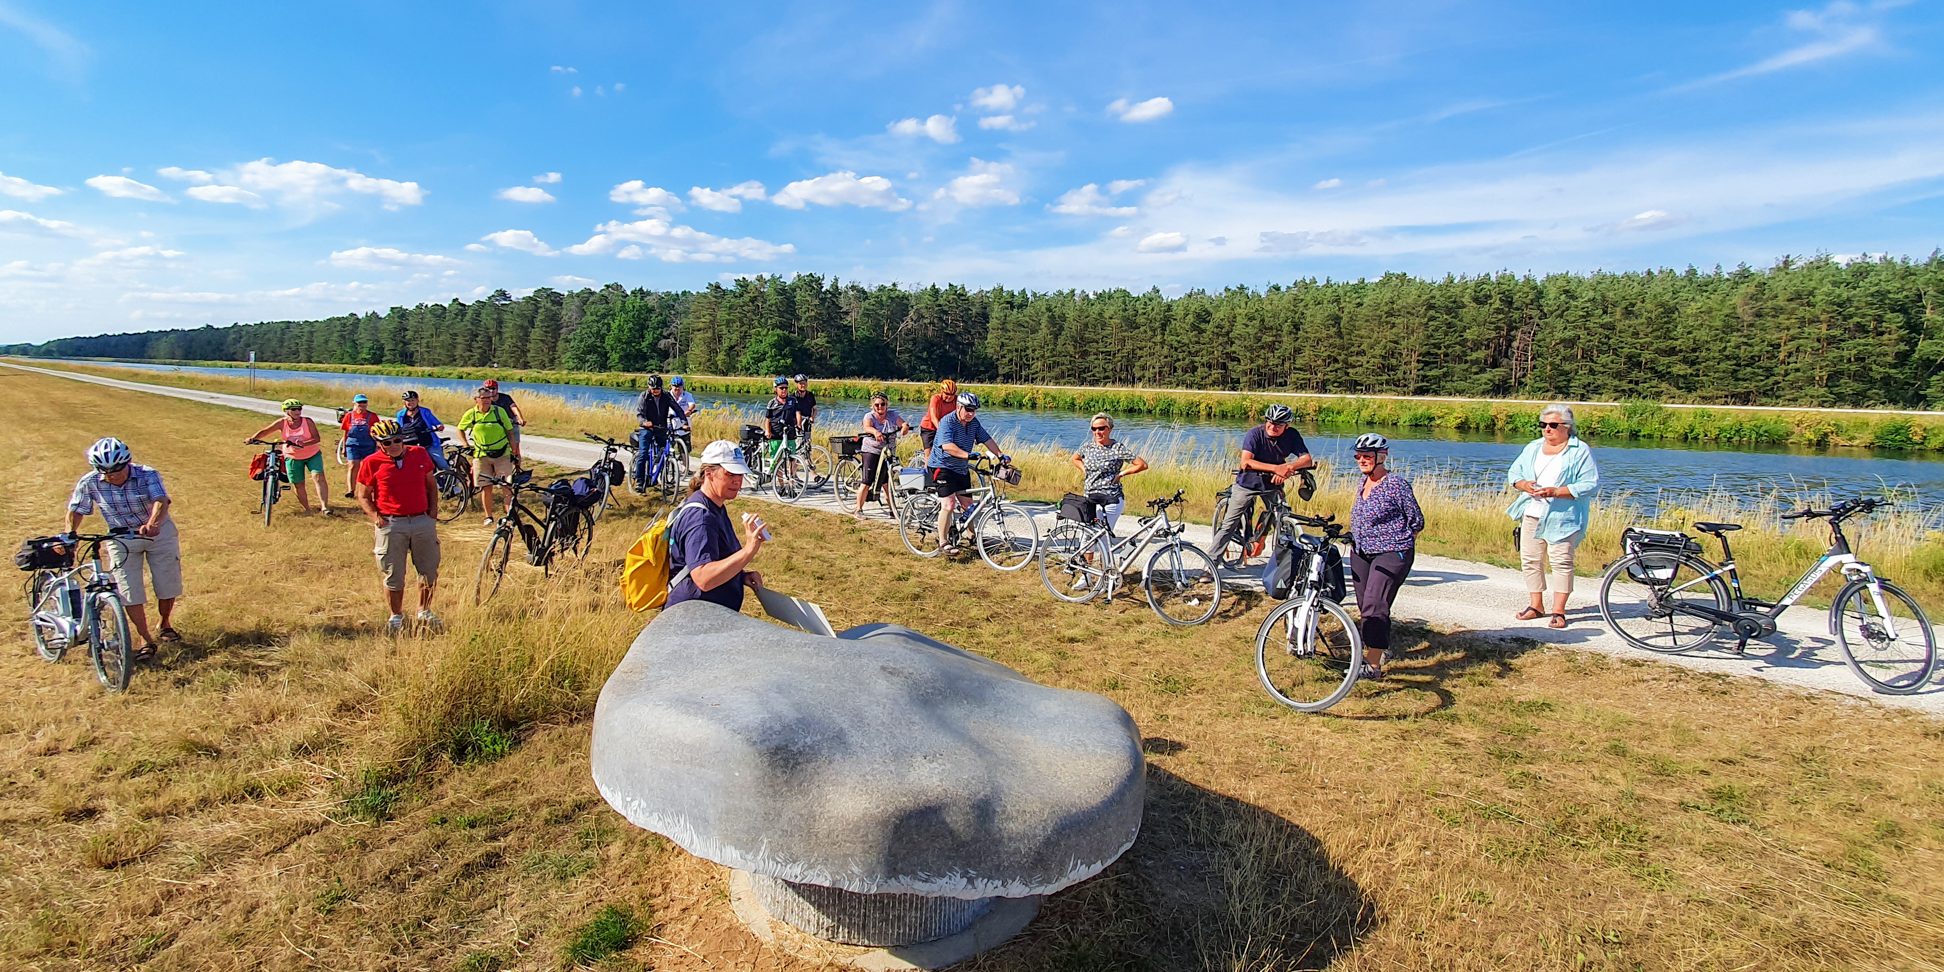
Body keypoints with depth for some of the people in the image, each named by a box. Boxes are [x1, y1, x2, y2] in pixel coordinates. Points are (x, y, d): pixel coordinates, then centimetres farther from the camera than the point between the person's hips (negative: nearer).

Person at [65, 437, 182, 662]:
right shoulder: (90, 482, -14)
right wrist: (69, 534, -18)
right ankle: (146, 641, 4)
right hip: (121, 538, 2)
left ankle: (164, 625, 33)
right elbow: (76, 510, -1)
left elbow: (160, 500, -40)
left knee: (168, 586, 6)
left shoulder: (147, 475, -23)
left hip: (158, 532, -1)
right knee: (129, 592, -5)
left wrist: (152, 524, -59)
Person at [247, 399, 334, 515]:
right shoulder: (282, 423, -11)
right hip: (293, 458, 2)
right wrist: (252, 438, -21)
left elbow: (317, 438, -19)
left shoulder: (308, 422, -15)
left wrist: (304, 444, -35)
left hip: (313, 455, -2)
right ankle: (307, 509, 21)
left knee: (319, 477, -18)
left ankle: (324, 506, -22)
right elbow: (264, 431, -5)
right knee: (299, 485, 6)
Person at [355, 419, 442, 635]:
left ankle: (424, 611, 28)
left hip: (422, 521, 3)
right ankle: (396, 616, 23)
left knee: (430, 572, 9)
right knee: (394, 577, 5)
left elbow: (432, 485, 15)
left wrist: (432, 512, 7)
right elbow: (363, 496, 4)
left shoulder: (419, 453, 5)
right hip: (391, 524, -2)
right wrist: (376, 517, -11)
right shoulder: (371, 463, -2)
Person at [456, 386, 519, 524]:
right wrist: (465, 444, 2)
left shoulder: (499, 411, -4)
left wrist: (514, 454, 0)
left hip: (502, 454, -1)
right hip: (481, 455, 1)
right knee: (486, 487, 4)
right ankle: (489, 516, 18)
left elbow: (510, 432, 2)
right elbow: (460, 430, 17)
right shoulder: (470, 414, -1)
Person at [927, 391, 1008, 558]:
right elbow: (947, 446, -32)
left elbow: (987, 440, 4)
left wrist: (1000, 455, -9)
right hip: (942, 467, -8)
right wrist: (968, 455, -42)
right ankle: (942, 543, -11)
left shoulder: (974, 423, 4)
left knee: (967, 503, 12)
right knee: (949, 504, -16)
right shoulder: (947, 422, -19)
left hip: (961, 469, 8)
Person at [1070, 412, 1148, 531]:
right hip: (1089, 498, 5)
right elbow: (1075, 459, 28)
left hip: (1110, 500, -5)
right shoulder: (1087, 447, 7)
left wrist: (1121, 473, -6)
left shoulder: (1118, 448, -7)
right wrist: (1084, 470, 12)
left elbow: (1143, 465, -8)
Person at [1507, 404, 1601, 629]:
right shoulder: (1533, 447, 14)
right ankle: (1536, 605, 18)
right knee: (1530, 560, 7)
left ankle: (1558, 611, 0)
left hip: (1562, 518, -5)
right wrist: (1524, 485, -7)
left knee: (1561, 562, -6)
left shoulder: (1580, 451, -2)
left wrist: (1556, 492, -19)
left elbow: (1591, 484, -10)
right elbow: (1513, 473, 16)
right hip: (1532, 515, 5)